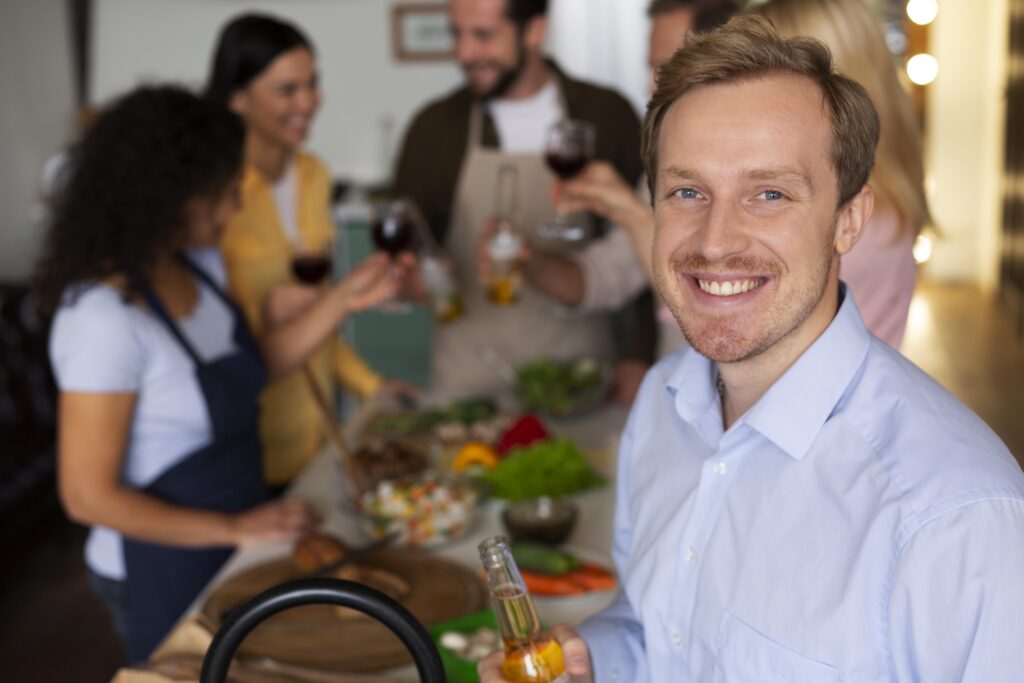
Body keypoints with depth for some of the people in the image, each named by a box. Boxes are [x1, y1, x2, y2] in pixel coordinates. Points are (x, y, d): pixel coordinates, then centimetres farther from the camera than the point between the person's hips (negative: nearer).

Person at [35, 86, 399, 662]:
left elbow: (251, 367, 7)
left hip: (237, 542, 8)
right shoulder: (105, 318, -28)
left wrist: (344, 301, -4)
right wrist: (235, 529, -20)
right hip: (163, 573, -8)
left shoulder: (199, 264, -3)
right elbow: (89, 496, -24)